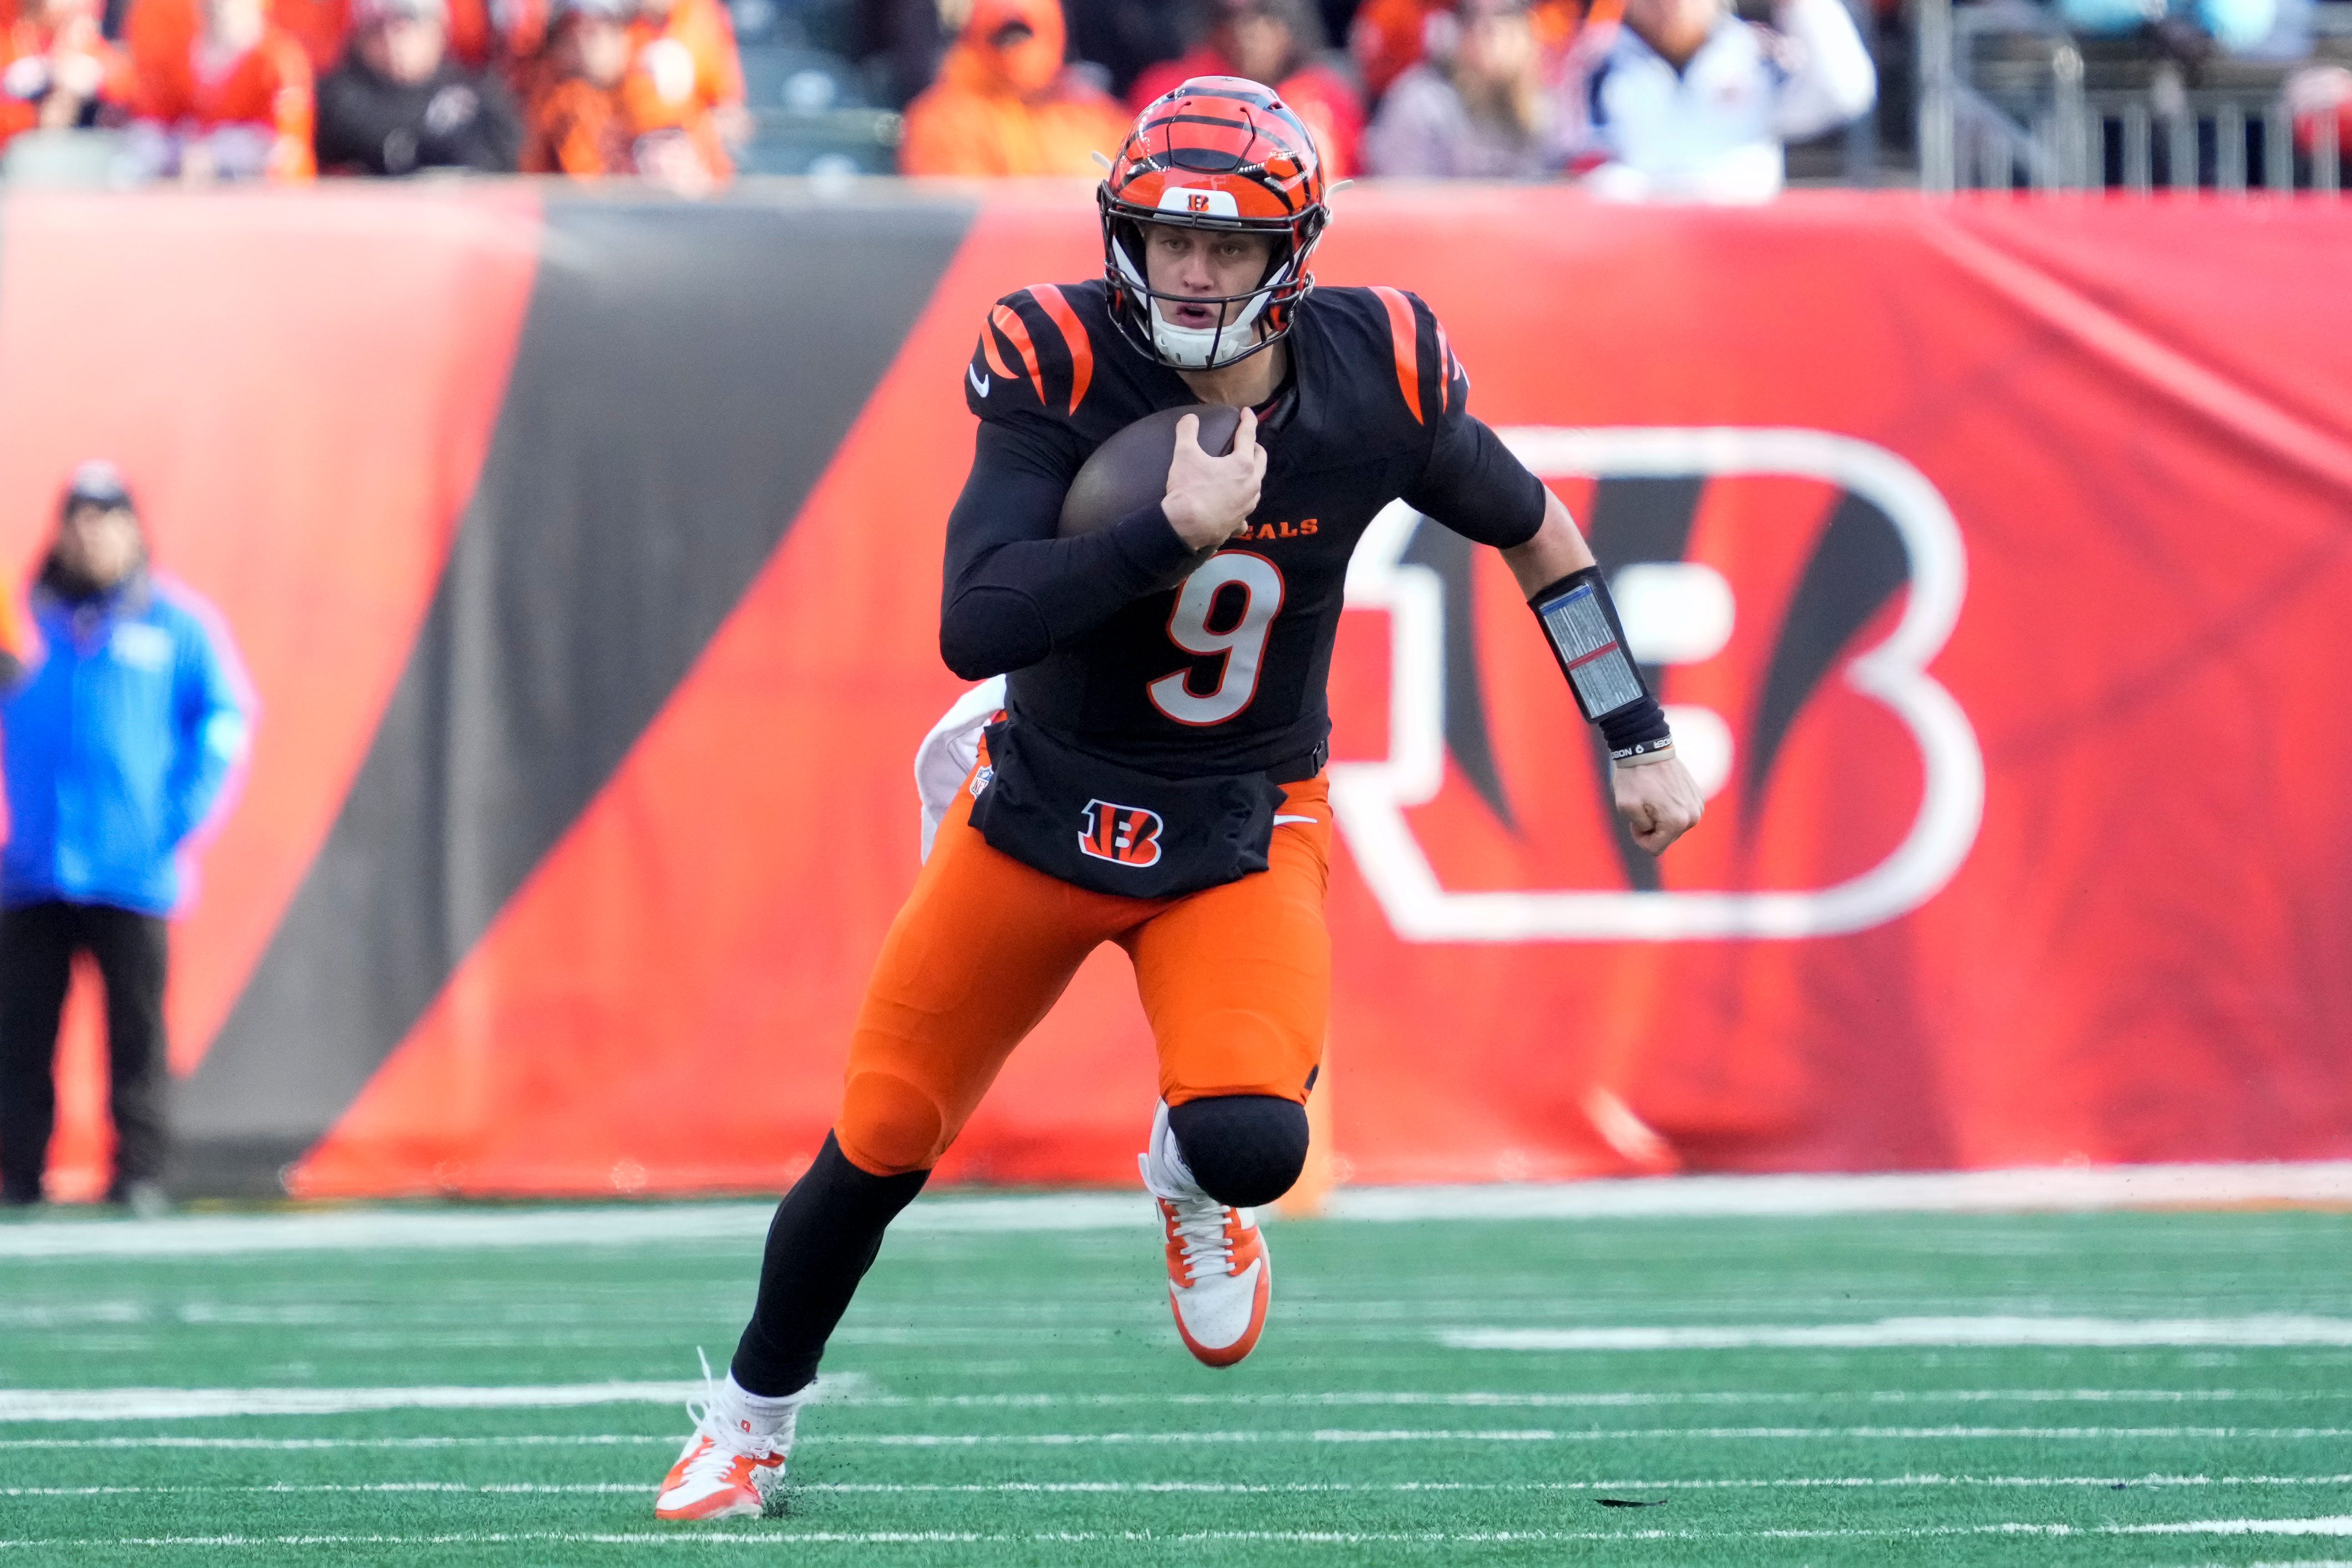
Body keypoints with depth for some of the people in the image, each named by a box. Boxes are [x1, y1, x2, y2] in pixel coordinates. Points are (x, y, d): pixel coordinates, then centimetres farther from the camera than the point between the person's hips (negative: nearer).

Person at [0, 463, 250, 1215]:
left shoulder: (177, 624, 6)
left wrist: (183, 814, -2)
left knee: (135, 1032, -3)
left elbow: (224, 721, 6)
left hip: (133, 867, -1)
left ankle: (138, 1175, 1)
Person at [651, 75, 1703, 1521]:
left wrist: (1641, 742, 7)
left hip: (1244, 832, 0)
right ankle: (754, 1414, 34)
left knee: (1252, 1143, -24)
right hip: (1047, 808, 0)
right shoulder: (1061, 367, -20)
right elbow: (977, 630, -29)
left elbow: (1533, 529, 5)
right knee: (882, 1145, 7)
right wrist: (1176, 530, -37)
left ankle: (1193, 1181, 16)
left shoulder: (1374, 381, -14)